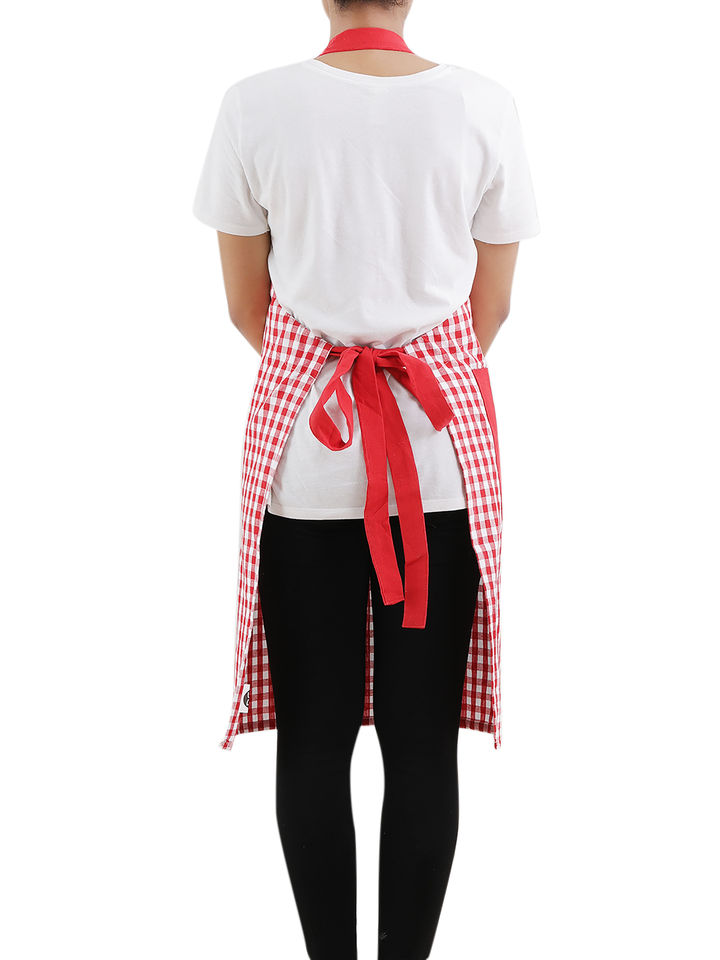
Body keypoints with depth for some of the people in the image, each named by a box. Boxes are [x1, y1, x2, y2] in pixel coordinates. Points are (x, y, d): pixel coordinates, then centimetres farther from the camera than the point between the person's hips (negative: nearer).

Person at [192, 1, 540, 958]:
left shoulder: (255, 105, -6)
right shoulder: (483, 105, -5)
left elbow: (247, 308, 4)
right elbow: (490, 311, 4)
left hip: (300, 454, 0)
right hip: (445, 457, 1)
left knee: (314, 735, 10)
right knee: (423, 737, 8)